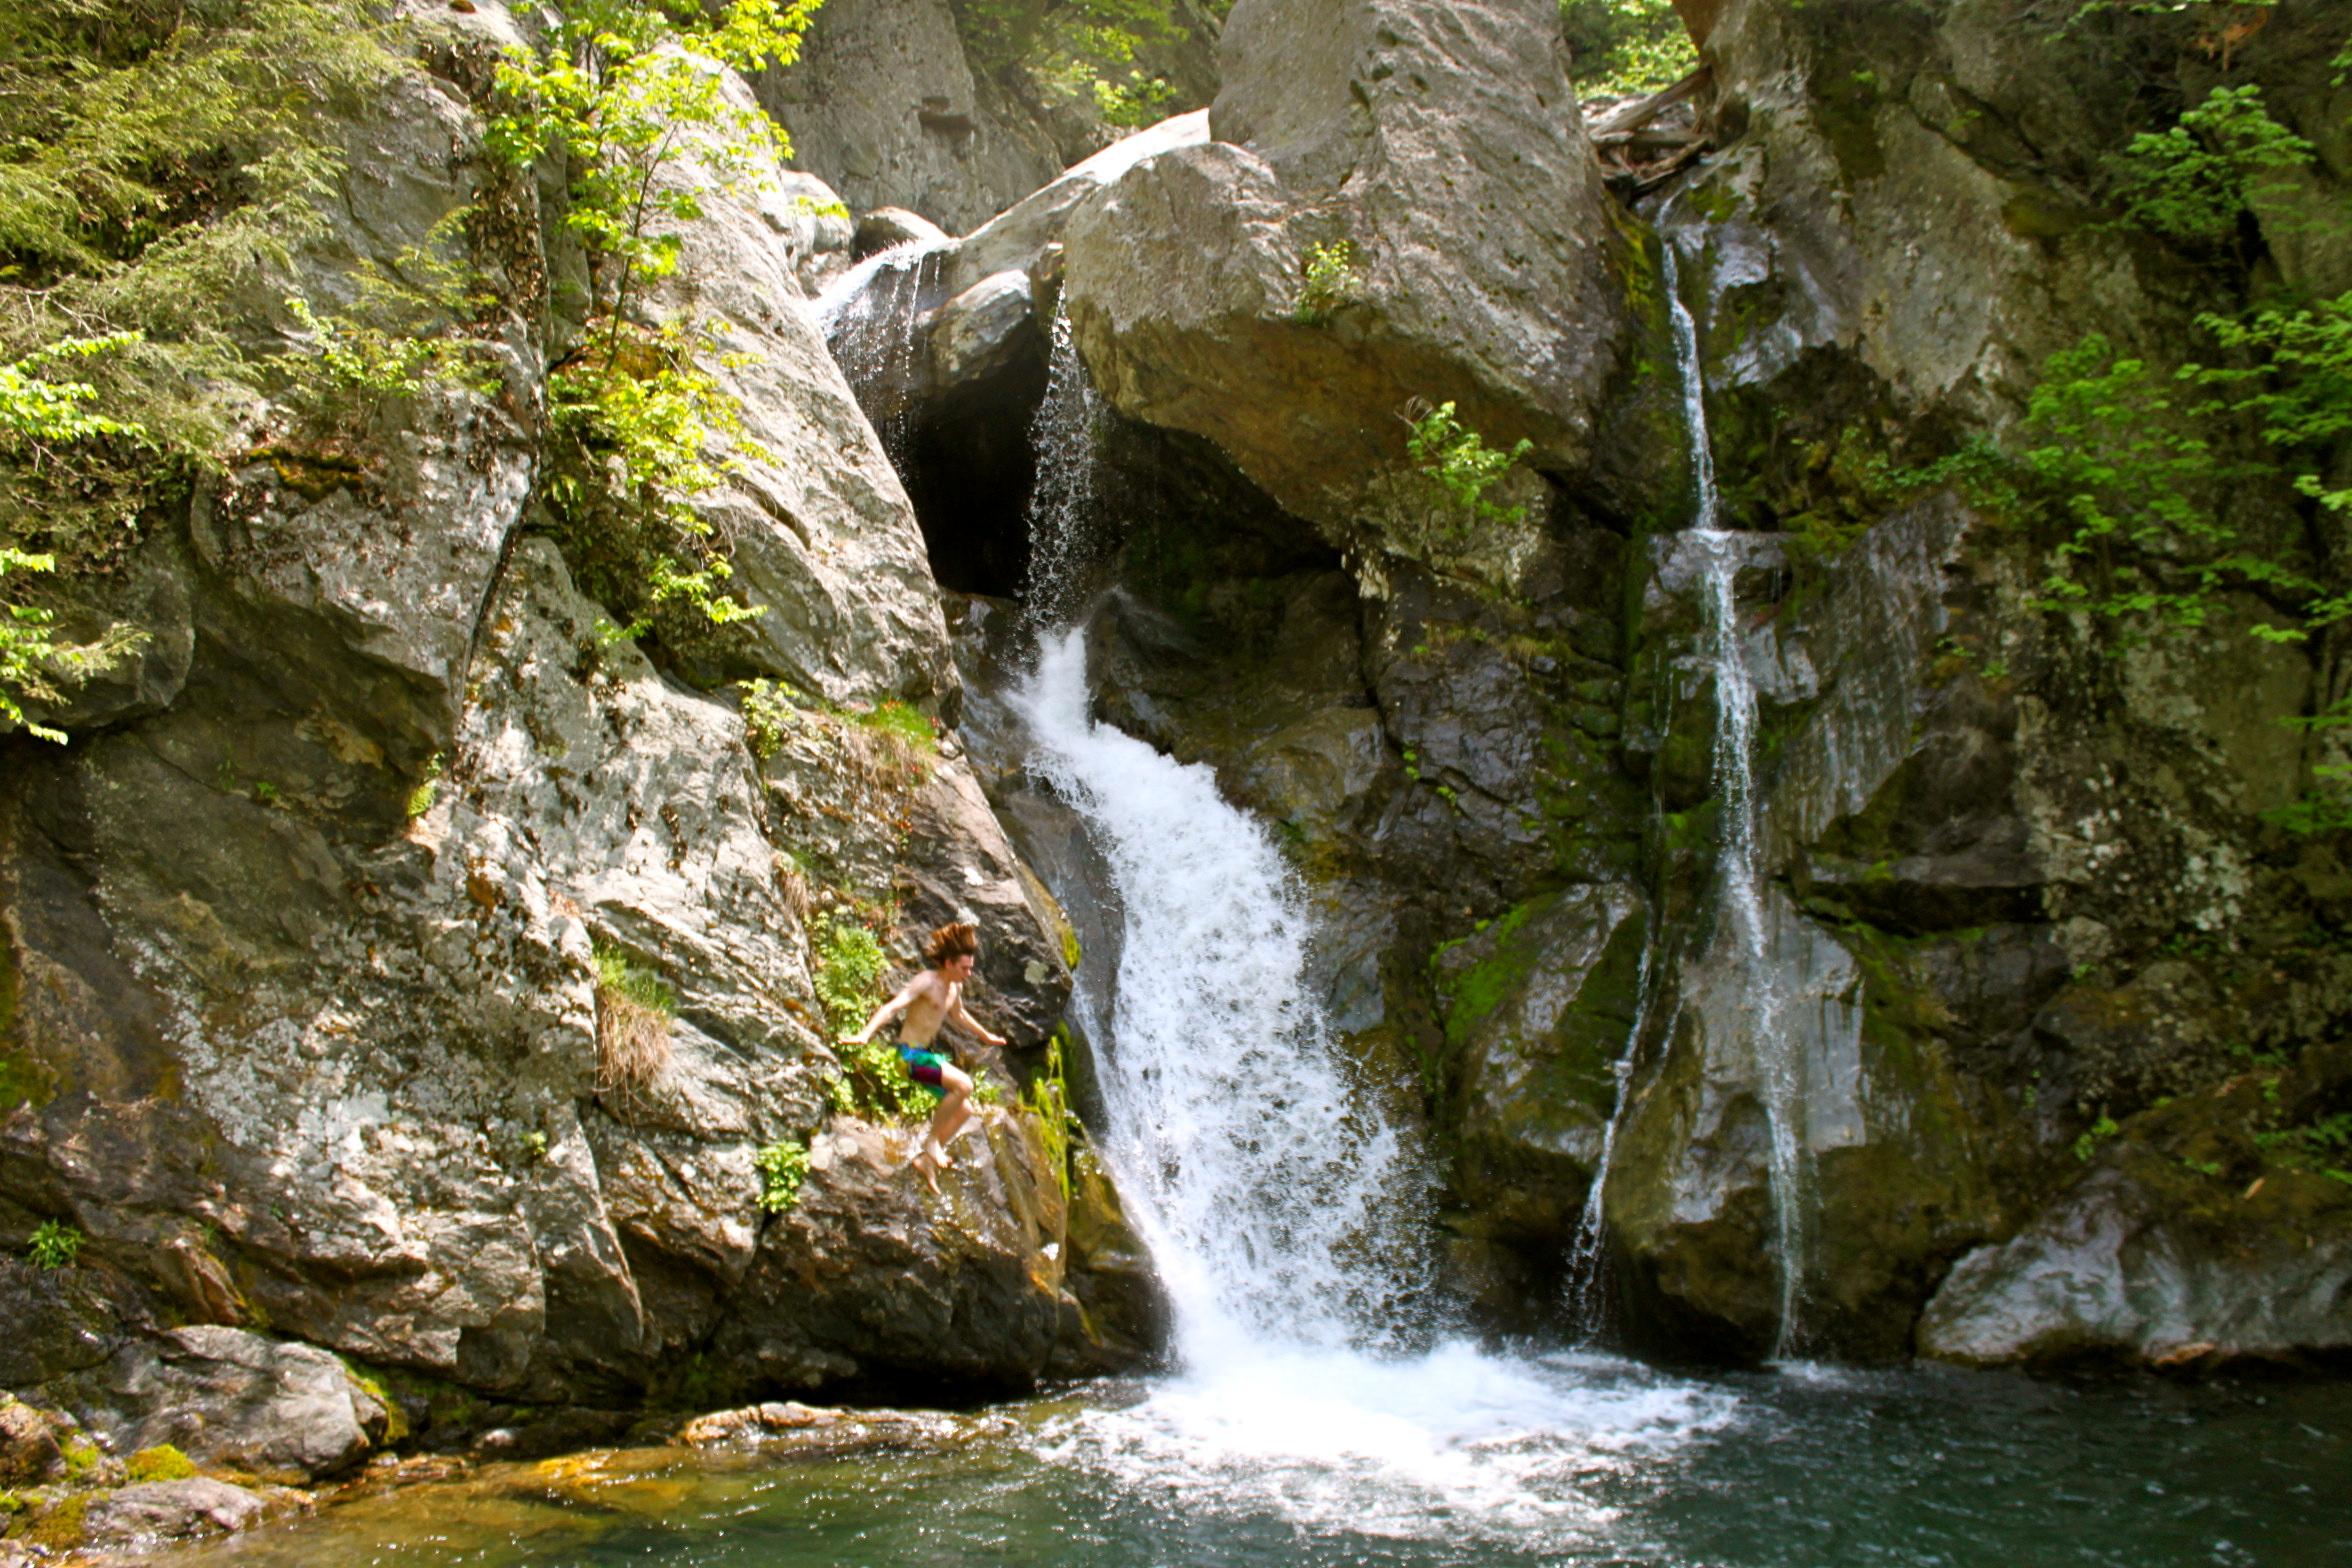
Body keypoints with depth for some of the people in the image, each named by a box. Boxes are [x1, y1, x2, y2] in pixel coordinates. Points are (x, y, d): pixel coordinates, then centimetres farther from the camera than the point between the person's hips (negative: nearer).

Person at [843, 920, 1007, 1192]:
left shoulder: (955, 987, 7)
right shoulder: (926, 982, -19)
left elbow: (958, 1014, 29)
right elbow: (892, 1007, -30)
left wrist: (985, 1035, 44)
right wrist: (866, 1033, -46)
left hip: (930, 1052, 9)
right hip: (910, 1053, -9)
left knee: (964, 1111, 9)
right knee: (964, 1084, -27)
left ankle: (926, 1159, 20)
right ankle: (931, 1140, -11)